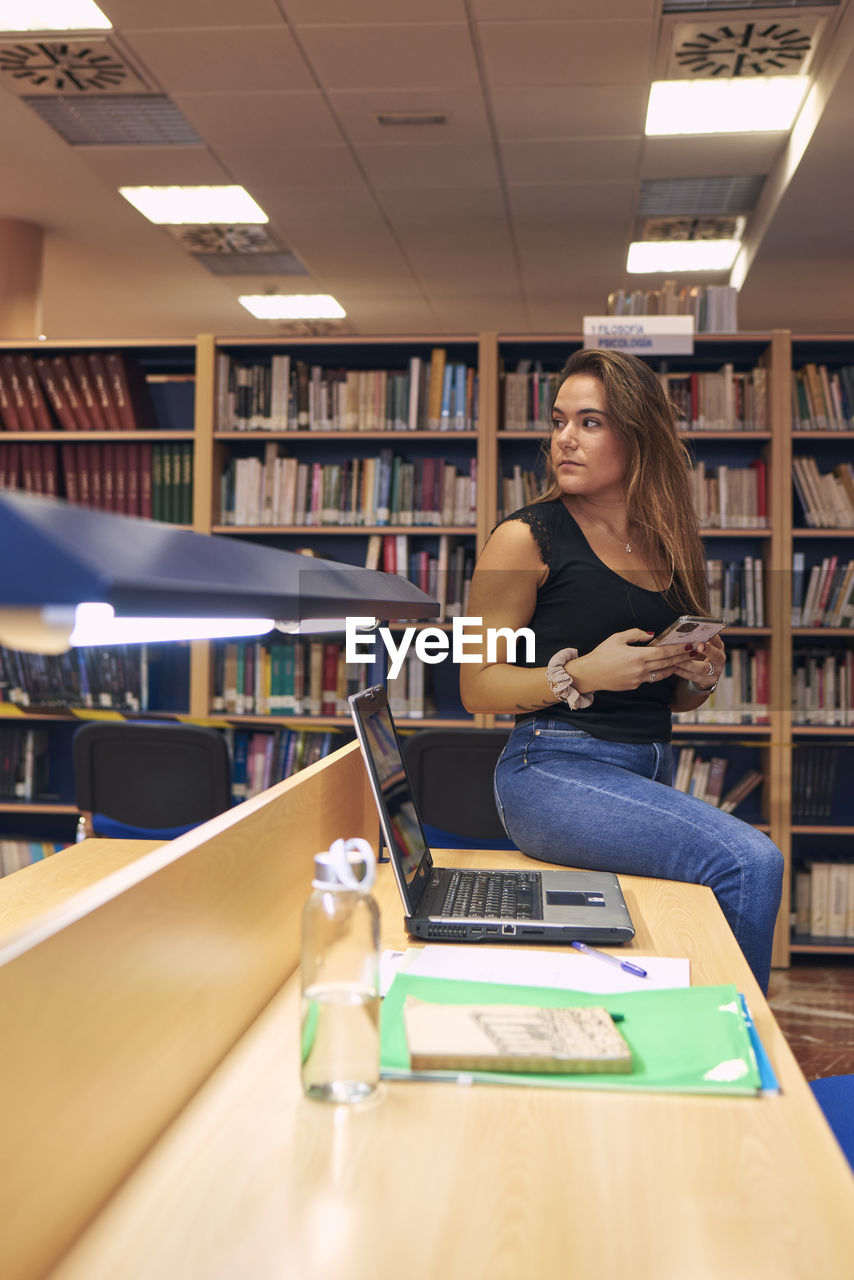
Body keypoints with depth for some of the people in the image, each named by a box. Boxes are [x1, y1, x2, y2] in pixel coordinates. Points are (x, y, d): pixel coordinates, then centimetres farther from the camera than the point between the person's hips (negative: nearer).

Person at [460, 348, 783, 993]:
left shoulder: (668, 547, 15)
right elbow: (477, 687, -3)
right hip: (555, 770, -6)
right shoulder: (528, 538, -1)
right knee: (752, 864, -23)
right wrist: (582, 674, -16)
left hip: (653, 771, 6)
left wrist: (701, 677, 3)